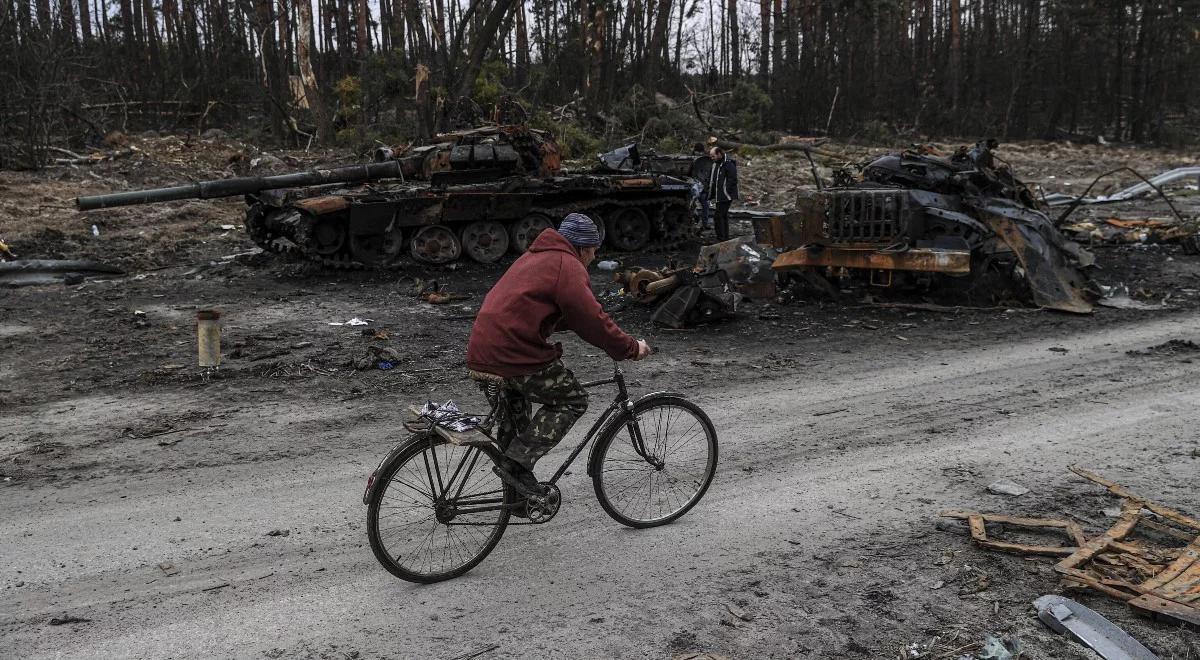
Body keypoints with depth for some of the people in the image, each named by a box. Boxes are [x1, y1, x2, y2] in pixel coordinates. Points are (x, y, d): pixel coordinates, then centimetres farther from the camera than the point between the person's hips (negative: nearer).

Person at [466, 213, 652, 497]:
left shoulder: (535, 257, 25)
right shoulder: (567, 266, -6)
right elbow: (591, 320, -13)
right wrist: (631, 348, -4)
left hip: (482, 350, 10)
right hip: (514, 353, -10)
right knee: (572, 401, 1)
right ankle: (516, 463, -5)